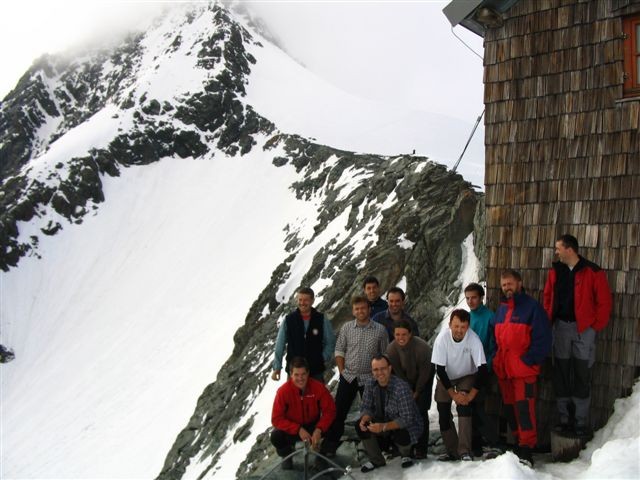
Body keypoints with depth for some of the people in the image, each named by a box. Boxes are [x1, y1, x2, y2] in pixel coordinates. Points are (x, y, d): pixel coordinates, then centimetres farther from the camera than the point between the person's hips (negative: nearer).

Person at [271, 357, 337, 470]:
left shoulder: (318, 387, -21)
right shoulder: (283, 391, -25)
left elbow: (329, 410, -17)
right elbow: (276, 419, -23)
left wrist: (319, 429, -32)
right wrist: (298, 430, -31)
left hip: (313, 426, 1)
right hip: (292, 430, -1)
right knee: (276, 436, -32)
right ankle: (287, 456, 6)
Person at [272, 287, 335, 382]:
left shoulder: (322, 320, -3)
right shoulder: (288, 320, -4)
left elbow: (330, 342, 6)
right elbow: (280, 345, 0)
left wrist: (324, 358, -5)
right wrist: (277, 367, -1)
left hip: (316, 371, 0)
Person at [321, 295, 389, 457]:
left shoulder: (380, 330, -4)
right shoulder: (346, 328, 0)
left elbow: (385, 354, 1)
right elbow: (339, 350, 4)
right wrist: (342, 370, -3)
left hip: (370, 378, -1)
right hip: (348, 377, 1)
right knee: (338, 412, 2)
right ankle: (329, 447, 11)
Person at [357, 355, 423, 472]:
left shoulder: (402, 387, -29)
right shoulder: (371, 385, -11)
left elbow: (407, 419, -30)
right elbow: (366, 407, -4)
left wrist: (384, 427, -41)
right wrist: (364, 419, -28)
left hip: (407, 426, -5)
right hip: (384, 422, 5)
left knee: (400, 435, -36)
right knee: (361, 426, -16)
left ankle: (406, 455, 5)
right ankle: (376, 460, 8)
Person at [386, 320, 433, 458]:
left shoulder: (422, 347, -33)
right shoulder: (391, 349, -22)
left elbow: (424, 372, -18)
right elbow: (398, 373, -9)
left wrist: (417, 392, -9)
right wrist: (409, 391, -5)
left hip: (423, 381, -3)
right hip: (405, 381, 3)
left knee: (421, 412, -11)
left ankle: (421, 449, -5)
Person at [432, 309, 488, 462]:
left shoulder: (474, 340, -31)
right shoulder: (442, 338, -29)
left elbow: (482, 369, -28)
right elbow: (440, 369, -23)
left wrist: (471, 395, -27)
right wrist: (453, 394, -22)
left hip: (467, 376, -1)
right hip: (446, 378, 2)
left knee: (464, 407, -22)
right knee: (443, 414, 0)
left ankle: (465, 451, -18)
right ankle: (452, 451, 18)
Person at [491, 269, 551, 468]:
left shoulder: (532, 306, -4)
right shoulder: (501, 309, 16)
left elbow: (543, 338, -9)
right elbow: (495, 337, 23)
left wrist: (528, 360, -13)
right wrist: (496, 360, 10)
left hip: (524, 369, -7)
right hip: (503, 369, 7)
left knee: (524, 408, -12)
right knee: (510, 408, 10)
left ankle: (526, 451, -9)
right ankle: (519, 443, 23)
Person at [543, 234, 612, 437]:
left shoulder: (593, 272, -7)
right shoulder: (555, 271, 8)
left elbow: (604, 302, -6)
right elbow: (548, 297, 16)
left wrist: (596, 326, -8)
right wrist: (548, 321, 7)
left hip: (584, 328, -4)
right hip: (561, 327, 5)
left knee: (582, 375, -1)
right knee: (561, 374, 6)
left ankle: (581, 422, 8)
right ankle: (564, 419, 16)